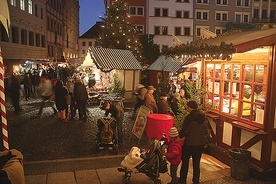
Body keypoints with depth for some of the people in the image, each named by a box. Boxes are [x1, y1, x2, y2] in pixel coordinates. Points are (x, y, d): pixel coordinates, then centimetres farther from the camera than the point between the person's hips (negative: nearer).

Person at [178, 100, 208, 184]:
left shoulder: (189, 118, -20)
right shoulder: (203, 117, -2)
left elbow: (184, 131, -17)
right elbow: (206, 131, 6)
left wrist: (179, 136, 0)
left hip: (189, 144, -5)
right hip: (201, 143, 5)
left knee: (185, 162, 13)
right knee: (196, 163, 17)